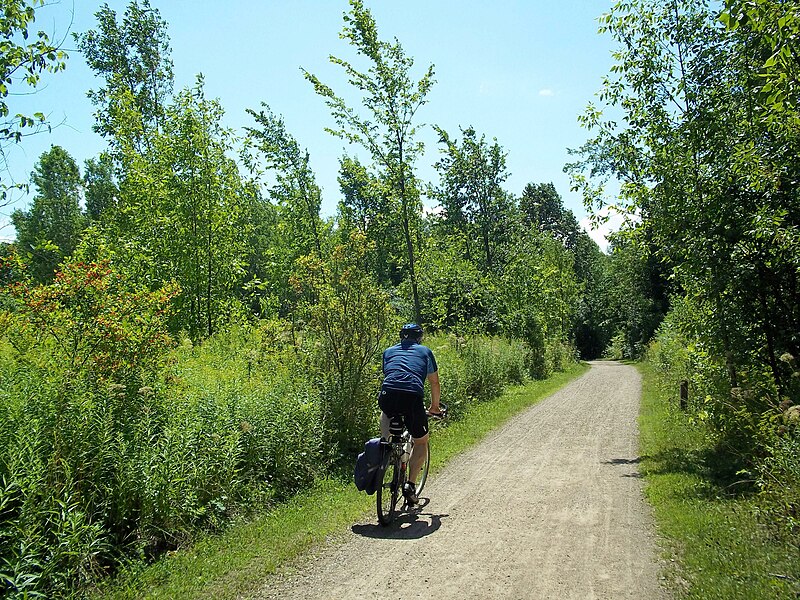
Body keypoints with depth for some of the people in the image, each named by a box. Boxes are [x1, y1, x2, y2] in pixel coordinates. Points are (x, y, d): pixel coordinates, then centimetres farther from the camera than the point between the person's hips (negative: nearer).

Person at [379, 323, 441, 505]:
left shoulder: (389, 351, 29)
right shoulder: (425, 351, 25)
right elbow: (434, 383, 31)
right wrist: (435, 407, 45)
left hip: (388, 395, 2)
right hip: (413, 398, -2)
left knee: (386, 413, 40)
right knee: (421, 442, 20)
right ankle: (410, 484, 8)